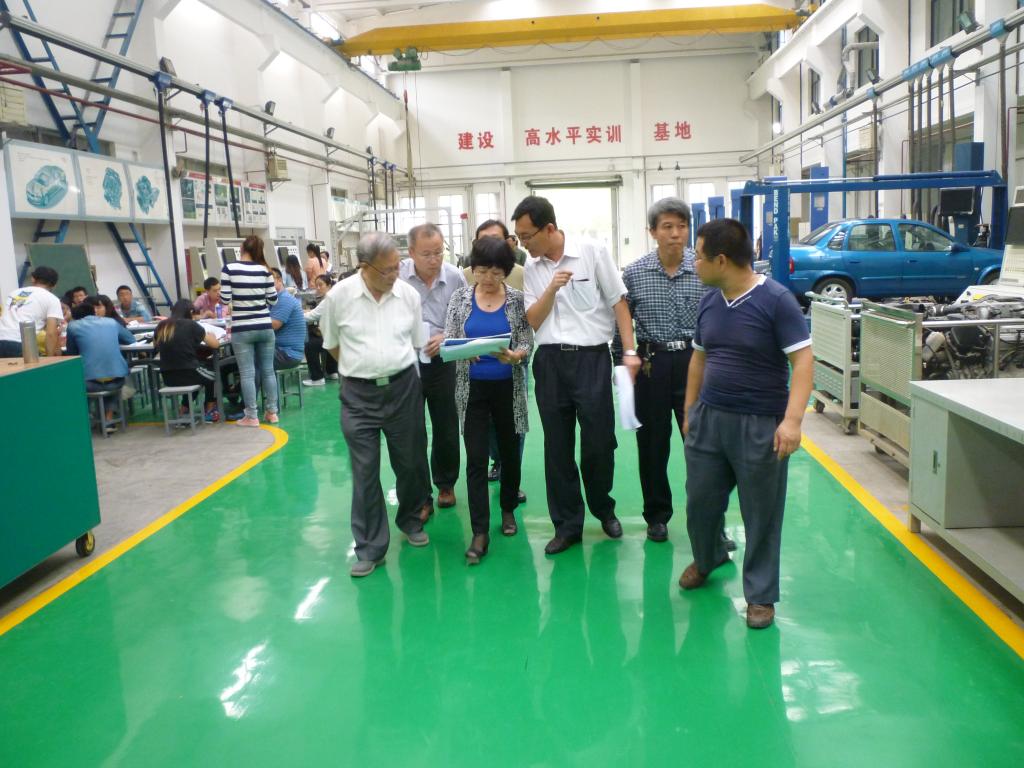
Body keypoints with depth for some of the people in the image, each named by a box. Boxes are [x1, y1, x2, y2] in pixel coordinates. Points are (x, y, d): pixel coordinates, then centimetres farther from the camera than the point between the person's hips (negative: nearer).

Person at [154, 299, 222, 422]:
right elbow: (215, 344, -4)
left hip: (168, 378, 5)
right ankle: (209, 411, 38)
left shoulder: (161, 326, 5)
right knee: (214, 376, 26)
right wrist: (209, 335, 17)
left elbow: (155, 346, 23)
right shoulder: (191, 325, -8)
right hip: (188, 374, -5)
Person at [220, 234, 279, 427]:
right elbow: (273, 300, 4)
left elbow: (225, 299, -6)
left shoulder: (229, 268, -7)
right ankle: (272, 412, 18)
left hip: (242, 329, -3)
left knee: (247, 373, 2)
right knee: (268, 370, 11)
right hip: (265, 327, 3)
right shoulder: (264, 269, 1)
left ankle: (251, 417, 5)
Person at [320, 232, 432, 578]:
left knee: (410, 462, 13)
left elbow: (418, 343, 8)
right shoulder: (339, 296, -8)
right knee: (364, 472, 2)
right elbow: (332, 344, 7)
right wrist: (359, 368, 8)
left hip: (404, 388, 2)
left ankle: (411, 520, 38)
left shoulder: (409, 294, -3)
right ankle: (370, 548, 12)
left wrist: (393, 366, 5)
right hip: (359, 394, -2)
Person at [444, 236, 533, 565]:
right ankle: (480, 532, 1)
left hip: (508, 388, 0)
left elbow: (527, 342, -5)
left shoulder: (517, 299, -4)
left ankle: (508, 509, 37)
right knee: (476, 459, -3)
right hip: (472, 389, 0)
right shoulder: (460, 297, -2)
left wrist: (514, 355, -27)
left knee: (509, 452, 14)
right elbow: (448, 339, -3)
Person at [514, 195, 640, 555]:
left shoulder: (593, 252, -4)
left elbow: (618, 302, -2)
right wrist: (552, 288, -12)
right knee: (557, 447, 7)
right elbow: (532, 321, 3)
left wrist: (629, 351, -9)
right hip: (550, 361, 3)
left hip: (592, 357, -3)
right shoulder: (531, 269, 7)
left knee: (599, 443, 3)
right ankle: (567, 525, 19)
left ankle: (603, 509, 29)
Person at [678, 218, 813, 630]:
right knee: (700, 500, 15)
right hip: (708, 419, 6)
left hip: (760, 425, -5)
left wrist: (792, 420, -25)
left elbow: (803, 361, -16)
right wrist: (689, 411, 17)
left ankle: (760, 594, 21)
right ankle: (706, 558, 43)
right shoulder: (708, 303, 5)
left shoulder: (776, 300, -14)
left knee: (761, 514, 6)